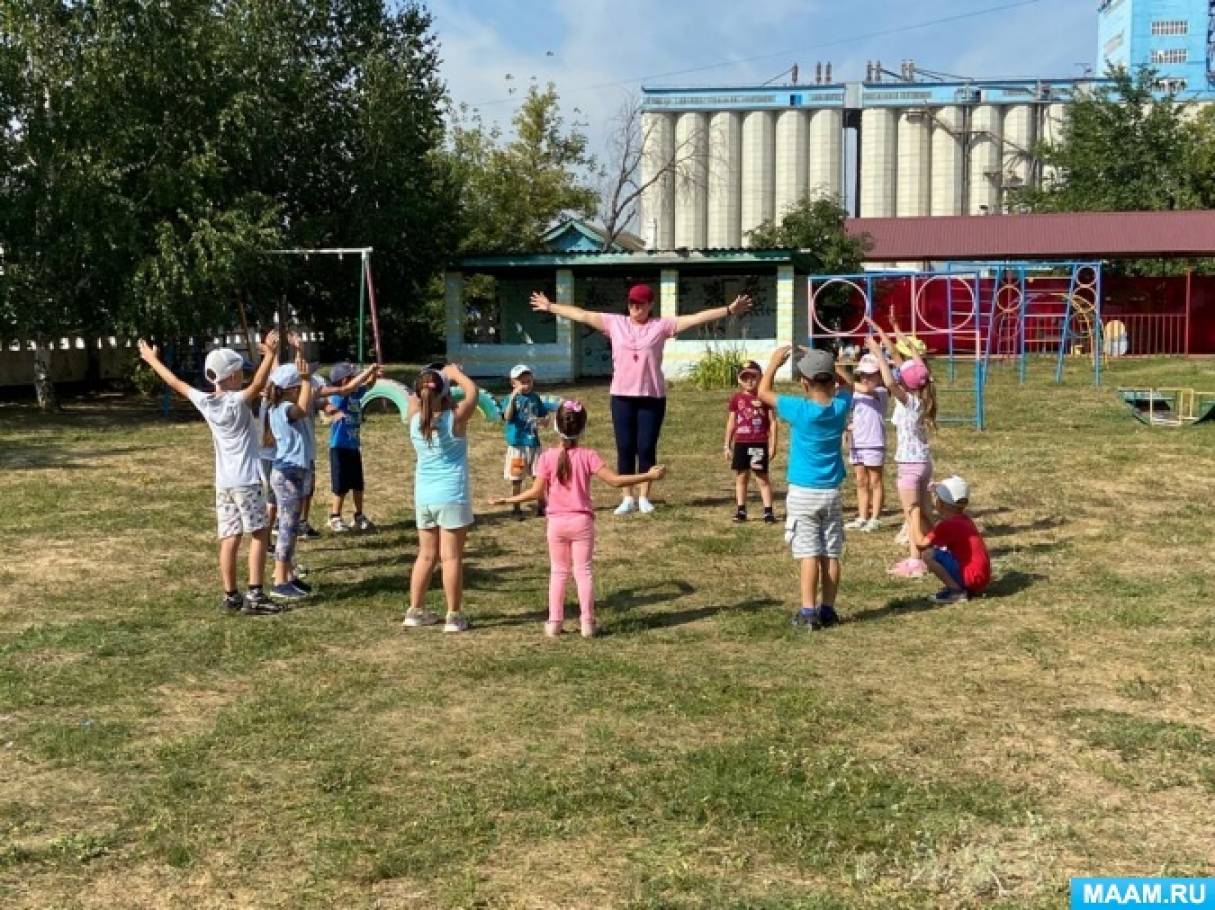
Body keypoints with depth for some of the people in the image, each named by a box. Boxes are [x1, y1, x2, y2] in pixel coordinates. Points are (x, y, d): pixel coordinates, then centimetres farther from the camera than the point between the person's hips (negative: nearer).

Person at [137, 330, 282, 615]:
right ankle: (255, 595, -6)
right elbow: (258, 384, -29)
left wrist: (152, 360, 30)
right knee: (259, 534, -1)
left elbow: (176, 383, 17)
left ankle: (230, 596, 11)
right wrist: (270, 354, -37)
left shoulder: (204, 402, 4)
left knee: (230, 538, 8)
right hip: (245, 480, -6)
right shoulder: (237, 402, -13)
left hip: (223, 481, 6)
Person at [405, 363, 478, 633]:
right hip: (452, 497, -5)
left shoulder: (415, 418, -1)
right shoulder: (455, 419, -12)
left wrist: (437, 376, 22)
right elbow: (472, 391, 3)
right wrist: (455, 373, 16)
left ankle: (415, 611, 19)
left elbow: (415, 397, 21)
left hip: (423, 497, 5)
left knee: (426, 555, 15)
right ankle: (454, 616, 4)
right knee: (451, 557, 0)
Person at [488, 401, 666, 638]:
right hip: (582, 521, -1)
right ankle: (587, 622, 6)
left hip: (557, 522, 1)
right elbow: (615, 480, -13)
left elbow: (537, 492, -9)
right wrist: (649, 475, -7)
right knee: (583, 571, 7)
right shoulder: (588, 456, -9)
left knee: (558, 572, 13)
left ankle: (554, 621, 14)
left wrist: (506, 500, 2)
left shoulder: (547, 457, -7)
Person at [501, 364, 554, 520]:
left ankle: (541, 506, 24)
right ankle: (517, 509, 18)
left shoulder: (535, 398, 5)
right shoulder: (512, 399, -8)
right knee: (517, 479, 6)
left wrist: (540, 421, -10)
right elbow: (507, 417, -24)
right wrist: (513, 397, -33)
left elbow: (543, 416, 14)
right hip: (517, 444, -4)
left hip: (534, 443, 4)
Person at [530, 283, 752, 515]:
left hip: (652, 397, -2)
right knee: (625, 448, 5)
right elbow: (582, 315, 9)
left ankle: (644, 497, 15)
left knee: (646, 448, 2)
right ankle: (628, 498, 14)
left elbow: (696, 318, -6)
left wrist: (729, 311, -12)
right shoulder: (615, 323, 6)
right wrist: (550, 307, 11)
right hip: (622, 396, 2)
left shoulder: (661, 326, 0)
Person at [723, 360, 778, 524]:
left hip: (759, 444, -3)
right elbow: (731, 423, 9)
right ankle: (741, 510, 18)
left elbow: (772, 422, -2)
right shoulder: (736, 398, 4)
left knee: (762, 478, 1)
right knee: (741, 477, 10)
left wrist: (773, 444, -5)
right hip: (741, 443, 3)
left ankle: (768, 511, 3)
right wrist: (727, 446, 9)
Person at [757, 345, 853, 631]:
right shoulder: (841, 406, -2)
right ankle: (828, 610, 12)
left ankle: (808, 611, -7)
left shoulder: (800, 410, -13)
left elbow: (763, 393, -1)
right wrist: (827, 364, 15)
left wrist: (775, 362, 9)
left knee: (809, 554, -5)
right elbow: (847, 384, 21)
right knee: (831, 555, 7)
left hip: (803, 493, -4)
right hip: (831, 492, 4)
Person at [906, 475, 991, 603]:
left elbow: (920, 542, -18)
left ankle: (956, 591, -13)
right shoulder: (963, 519, 13)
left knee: (929, 554, -17)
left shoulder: (949, 525, -15)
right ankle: (956, 586, 10)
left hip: (971, 577, -10)